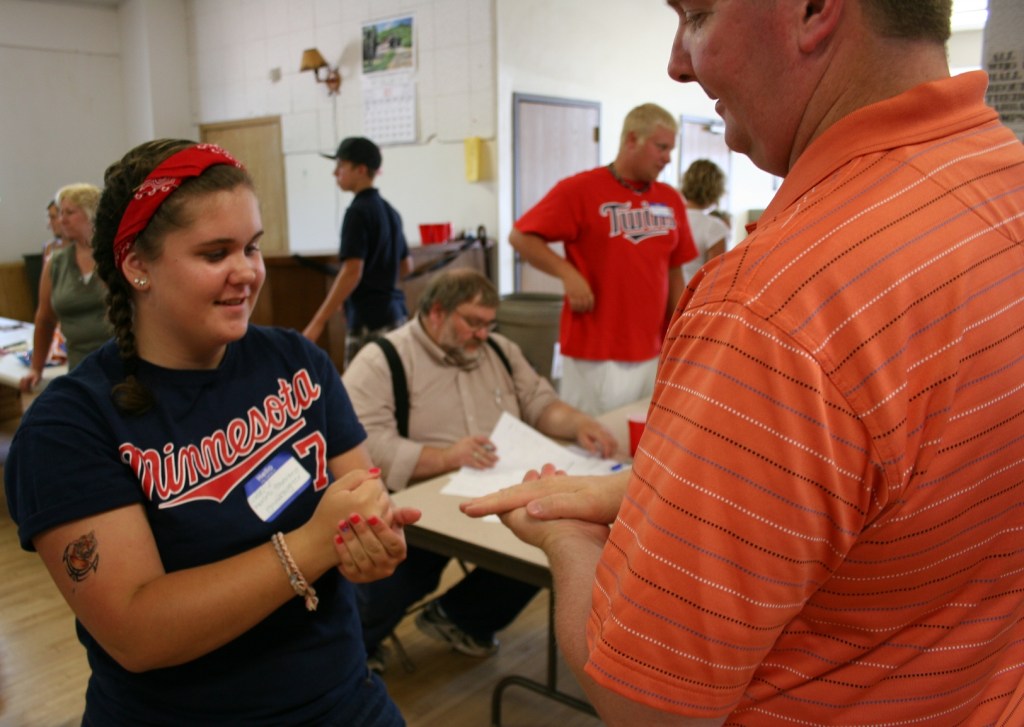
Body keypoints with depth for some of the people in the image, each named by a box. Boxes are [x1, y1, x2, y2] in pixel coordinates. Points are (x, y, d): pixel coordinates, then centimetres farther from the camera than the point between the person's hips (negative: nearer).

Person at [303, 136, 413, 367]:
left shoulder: (358, 211, -12)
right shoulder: (389, 210, 13)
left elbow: (352, 273, -19)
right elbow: (406, 266, 20)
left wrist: (317, 323, -17)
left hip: (369, 319, -9)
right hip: (395, 313, 9)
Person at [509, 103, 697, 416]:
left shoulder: (670, 199, 9)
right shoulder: (579, 189, -6)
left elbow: (674, 273, 15)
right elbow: (520, 237, -5)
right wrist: (567, 273, -17)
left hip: (653, 353, 5)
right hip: (595, 356, -5)